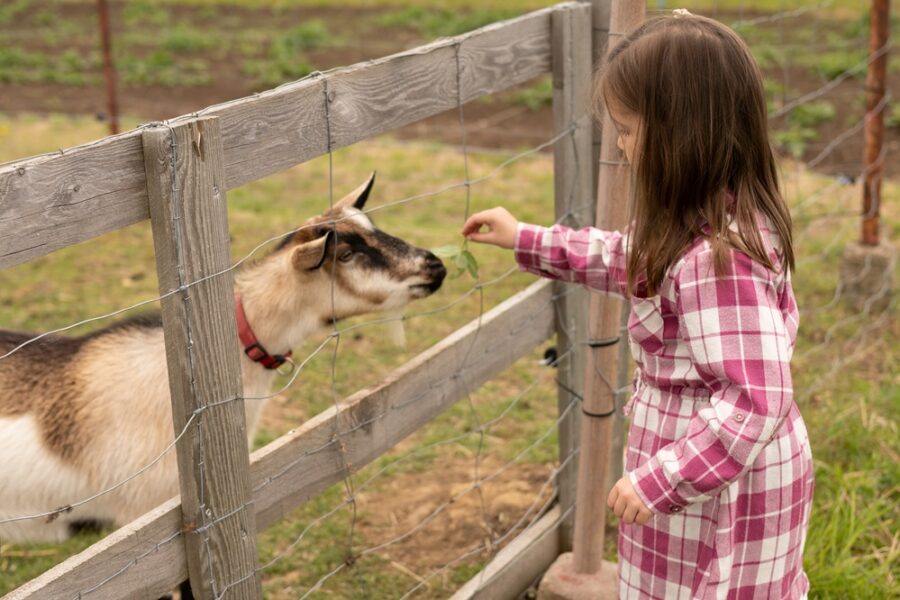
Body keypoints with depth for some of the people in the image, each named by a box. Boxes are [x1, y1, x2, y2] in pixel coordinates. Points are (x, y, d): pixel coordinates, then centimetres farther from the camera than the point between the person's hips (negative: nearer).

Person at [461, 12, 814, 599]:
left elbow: (756, 399, -33)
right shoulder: (732, 217, -1)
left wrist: (658, 480, -28)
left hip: (720, 488, -9)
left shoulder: (716, 258, -32)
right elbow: (633, 261, 17)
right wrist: (528, 240, 19)